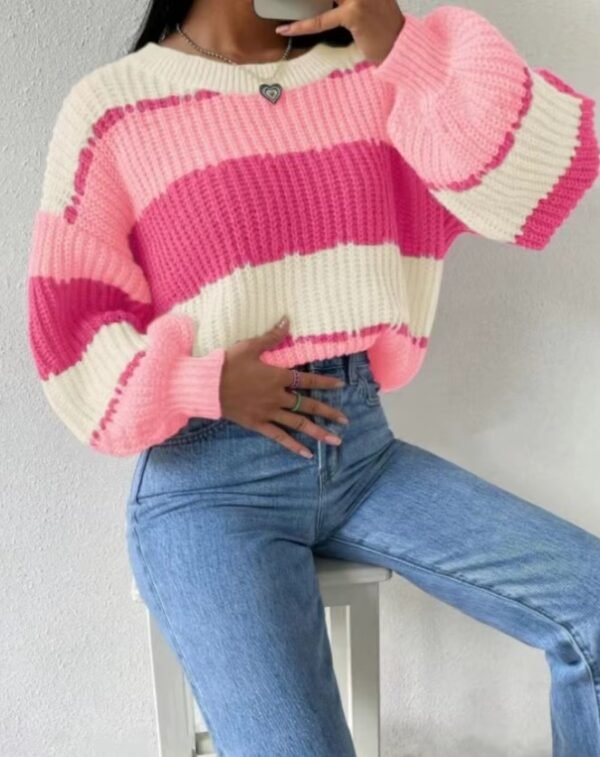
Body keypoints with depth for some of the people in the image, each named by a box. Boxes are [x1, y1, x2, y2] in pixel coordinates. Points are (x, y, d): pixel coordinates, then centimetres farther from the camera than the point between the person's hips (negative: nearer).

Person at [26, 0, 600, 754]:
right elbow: (70, 327, 0)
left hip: (364, 446, 4)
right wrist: (207, 386, -15)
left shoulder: (368, 75, 7)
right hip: (207, 478, -3)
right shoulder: (111, 105, -1)